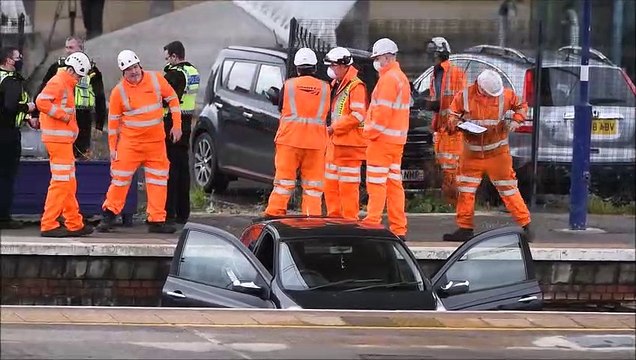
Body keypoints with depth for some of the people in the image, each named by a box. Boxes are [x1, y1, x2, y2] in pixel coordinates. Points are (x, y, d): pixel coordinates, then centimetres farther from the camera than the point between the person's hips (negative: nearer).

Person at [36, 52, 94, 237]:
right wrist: (63, 116, -18)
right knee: (61, 181, -11)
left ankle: (75, 224, 20)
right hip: (58, 138, -11)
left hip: (64, 139, 11)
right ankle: (48, 225, -11)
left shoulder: (66, 85, 21)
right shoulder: (57, 82, -11)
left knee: (69, 182, 14)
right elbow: (41, 101, -24)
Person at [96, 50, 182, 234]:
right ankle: (109, 215, 11)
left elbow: (172, 99, 8)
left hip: (156, 141, 2)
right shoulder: (119, 91, -7)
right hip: (130, 142, -2)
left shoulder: (156, 79, -3)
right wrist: (112, 147, 1)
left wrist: (176, 125, 4)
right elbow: (113, 120, 0)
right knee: (120, 178, -2)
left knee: (159, 180, 3)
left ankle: (156, 220, 8)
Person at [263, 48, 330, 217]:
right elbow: (327, 113, 8)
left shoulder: (288, 85, 0)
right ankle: (312, 216, 3)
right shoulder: (325, 88, 3)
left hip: (290, 139, -1)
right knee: (312, 183, 6)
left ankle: (274, 213, 2)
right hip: (316, 141, 1)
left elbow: (280, 109, 7)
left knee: (284, 178, 4)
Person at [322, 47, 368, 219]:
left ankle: (350, 220, -1)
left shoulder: (356, 86, -12)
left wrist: (333, 128, -17)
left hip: (349, 143, -10)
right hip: (335, 142, 10)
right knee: (330, 184, 12)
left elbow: (358, 116, -20)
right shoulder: (335, 85, 17)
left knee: (348, 185, -6)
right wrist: (330, 129, 10)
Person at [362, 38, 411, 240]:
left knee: (376, 183, -8)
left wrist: (372, 132, -12)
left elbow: (383, 110, -20)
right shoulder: (401, 77, 18)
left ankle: (372, 224, -10)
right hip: (397, 139, 10)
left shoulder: (388, 78, -13)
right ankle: (398, 229, 10)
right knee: (394, 183, 10)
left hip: (382, 138, -10)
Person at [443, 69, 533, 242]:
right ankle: (464, 228, 13)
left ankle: (525, 226, 5)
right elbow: (452, 116, 5)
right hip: (472, 153, 2)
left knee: (508, 188, -2)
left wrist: (516, 121, -8)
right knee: (465, 190, 3)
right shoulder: (464, 96, -7)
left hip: (497, 152, -2)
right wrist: (457, 124, -17)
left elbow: (521, 105, 10)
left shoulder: (505, 95, -7)